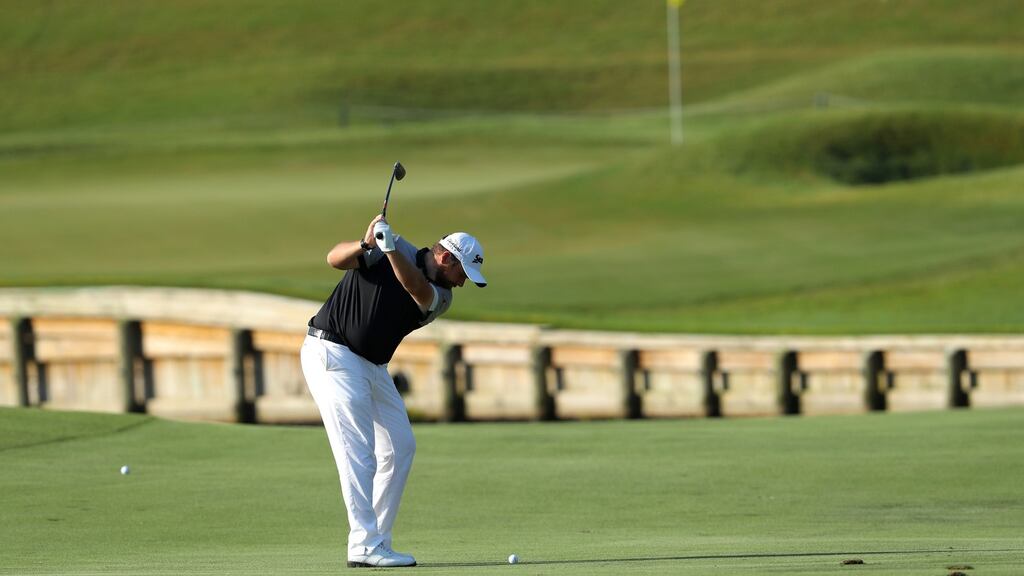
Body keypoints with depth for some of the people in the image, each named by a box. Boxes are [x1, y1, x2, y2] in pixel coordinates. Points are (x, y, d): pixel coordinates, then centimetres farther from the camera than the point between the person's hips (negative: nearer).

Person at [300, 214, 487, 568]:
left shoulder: (441, 298, 2)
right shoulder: (389, 249, -11)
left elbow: (417, 289, -21)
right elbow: (336, 259, -20)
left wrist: (391, 251, -39)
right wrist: (366, 245, -41)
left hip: (373, 366, 8)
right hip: (332, 353, -8)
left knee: (400, 447, 7)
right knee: (358, 451, -14)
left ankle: (377, 541, 12)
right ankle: (365, 547, -16)